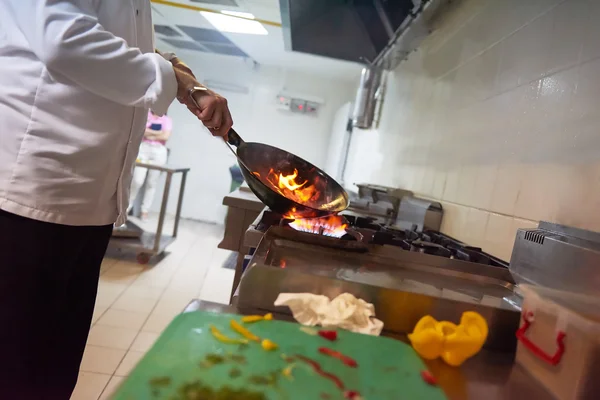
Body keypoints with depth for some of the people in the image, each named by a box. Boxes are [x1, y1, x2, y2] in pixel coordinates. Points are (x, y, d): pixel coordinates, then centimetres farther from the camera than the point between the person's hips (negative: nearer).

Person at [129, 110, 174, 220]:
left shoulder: (167, 120, 6)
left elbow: (165, 136, -8)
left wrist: (150, 135, -5)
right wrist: (158, 132, -8)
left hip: (159, 152, 0)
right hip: (143, 149, 0)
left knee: (152, 183, 3)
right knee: (137, 181, -6)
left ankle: (145, 210, 11)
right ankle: (127, 206, 10)